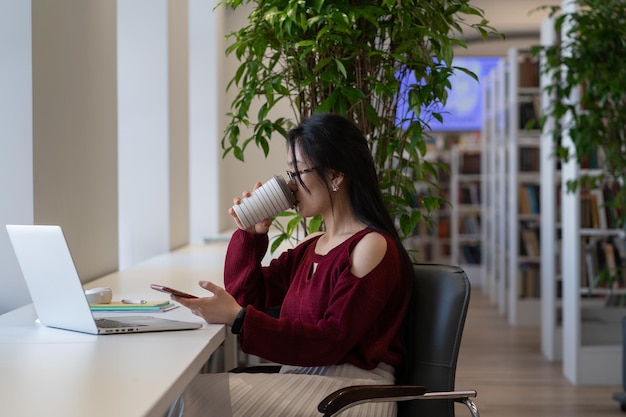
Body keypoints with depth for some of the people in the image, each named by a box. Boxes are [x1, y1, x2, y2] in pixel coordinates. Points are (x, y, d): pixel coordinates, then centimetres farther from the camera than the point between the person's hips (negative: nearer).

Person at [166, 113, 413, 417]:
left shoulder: (372, 246, -11)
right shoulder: (311, 246, 13)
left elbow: (331, 342, -17)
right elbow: (249, 298, 18)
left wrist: (239, 319, -22)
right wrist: (251, 234, 4)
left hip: (349, 390, -7)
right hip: (302, 380, 7)